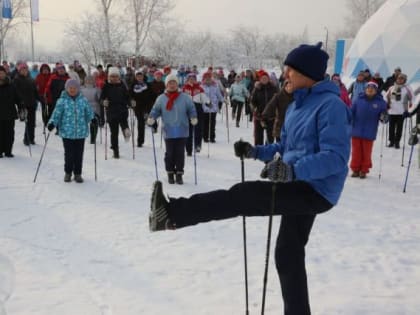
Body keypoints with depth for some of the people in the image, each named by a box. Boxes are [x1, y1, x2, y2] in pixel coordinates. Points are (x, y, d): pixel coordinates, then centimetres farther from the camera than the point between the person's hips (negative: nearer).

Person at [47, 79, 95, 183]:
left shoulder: (83, 100, 5)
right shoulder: (62, 101, 0)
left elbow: (88, 112, 9)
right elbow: (57, 114, -1)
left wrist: (92, 118, -10)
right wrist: (52, 123, -16)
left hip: (81, 132, 2)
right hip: (67, 132, -1)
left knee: (79, 153, 6)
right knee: (69, 154, 3)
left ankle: (77, 173, 20)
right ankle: (67, 173, 22)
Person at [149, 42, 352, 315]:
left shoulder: (331, 105, -16)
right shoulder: (298, 105, 14)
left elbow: (335, 157, -25)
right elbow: (287, 147, 22)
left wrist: (294, 170, -37)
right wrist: (256, 152, 6)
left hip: (316, 191, -10)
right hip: (301, 189, 10)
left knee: (243, 194, -19)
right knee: (288, 255, 16)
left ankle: (173, 213, -17)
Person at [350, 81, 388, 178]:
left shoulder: (380, 102, 0)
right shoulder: (359, 100, 3)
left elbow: (383, 115, 0)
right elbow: (351, 112, 6)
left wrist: (384, 118, -21)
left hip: (369, 133, -1)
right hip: (356, 131, 1)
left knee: (366, 152, 6)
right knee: (356, 152, 6)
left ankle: (364, 170, 18)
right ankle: (355, 169, 17)